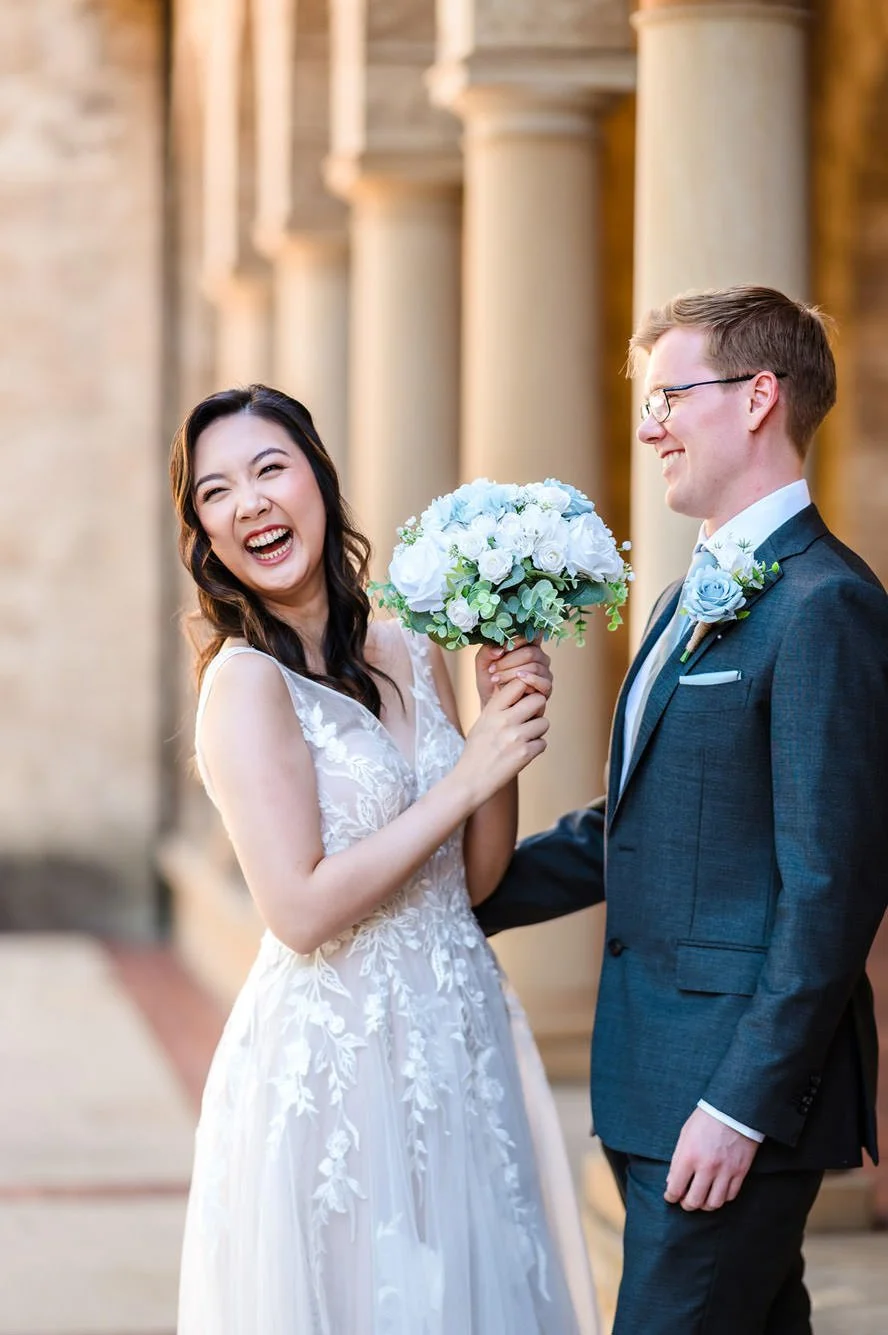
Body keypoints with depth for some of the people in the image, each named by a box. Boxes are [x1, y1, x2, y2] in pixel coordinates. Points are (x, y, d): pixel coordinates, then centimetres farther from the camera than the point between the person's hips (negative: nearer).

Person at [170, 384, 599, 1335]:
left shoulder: (410, 659, 7)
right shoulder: (246, 683, -12)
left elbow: (473, 879, 11)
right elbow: (302, 910, -20)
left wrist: (506, 721, -3)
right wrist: (469, 775, -16)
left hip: (458, 1042, 7)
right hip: (335, 1059, -7)